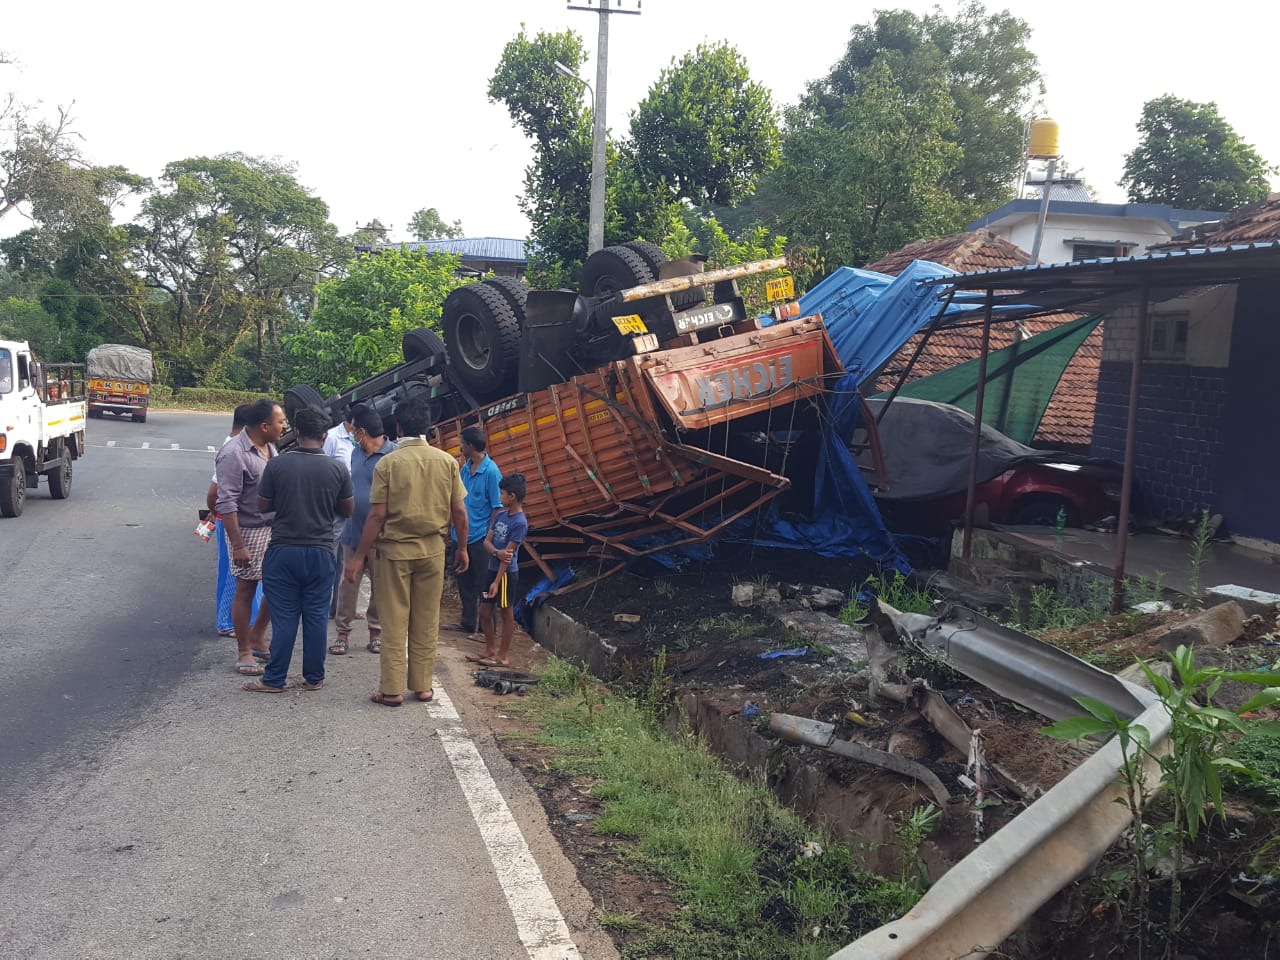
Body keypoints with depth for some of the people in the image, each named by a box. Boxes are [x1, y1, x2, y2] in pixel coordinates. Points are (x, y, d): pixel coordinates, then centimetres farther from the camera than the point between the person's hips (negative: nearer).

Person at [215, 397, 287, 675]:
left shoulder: (269, 447, 7)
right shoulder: (234, 454, -19)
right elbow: (227, 503, -21)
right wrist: (237, 545, -23)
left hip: (273, 529, 8)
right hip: (248, 532, -8)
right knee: (245, 591, 3)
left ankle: (256, 638, 29)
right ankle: (244, 653, 14)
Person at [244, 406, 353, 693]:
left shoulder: (277, 465, -8)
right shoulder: (337, 470, -5)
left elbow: (263, 505, 2)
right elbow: (348, 510, 6)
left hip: (283, 550, -1)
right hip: (320, 553, 1)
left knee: (283, 617, 5)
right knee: (316, 616, 9)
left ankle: (274, 679, 11)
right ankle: (314, 677, 17)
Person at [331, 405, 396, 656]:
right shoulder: (357, 452, 10)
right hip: (354, 531, 6)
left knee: (380, 586, 7)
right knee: (348, 583, 6)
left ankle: (376, 632, 19)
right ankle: (343, 633, 14)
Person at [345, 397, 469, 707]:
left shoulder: (388, 463, -9)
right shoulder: (447, 461, -2)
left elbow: (377, 515, -12)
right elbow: (459, 511, -1)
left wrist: (359, 556, -6)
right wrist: (462, 547, 13)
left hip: (394, 550, -2)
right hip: (432, 550, 2)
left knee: (394, 623, 5)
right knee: (426, 623, 12)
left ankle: (391, 690, 7)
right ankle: (422, 686, 18)